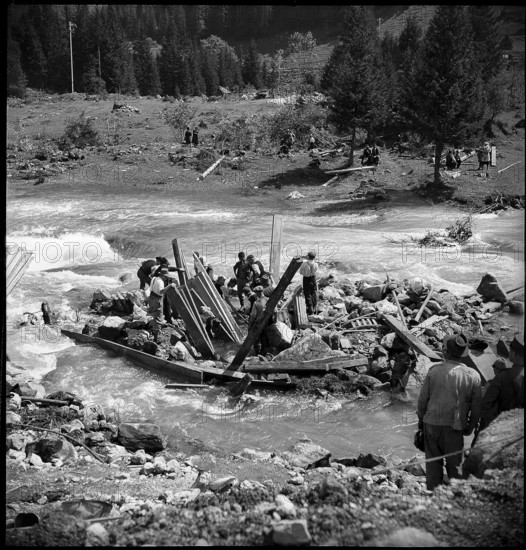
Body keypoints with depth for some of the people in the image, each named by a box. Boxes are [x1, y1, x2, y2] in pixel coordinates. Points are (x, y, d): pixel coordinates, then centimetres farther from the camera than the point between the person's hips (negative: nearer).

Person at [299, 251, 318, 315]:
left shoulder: (304, 264, -20)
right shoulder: (315, 264, -13)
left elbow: (300, 272, -10)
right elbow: (316, 271, 4)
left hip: (306, 279, -2)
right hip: (313, 279, 2)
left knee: (307, 295, 7)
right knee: (314, 294, 17)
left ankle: (310, 310, 8)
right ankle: (314, 309, 26)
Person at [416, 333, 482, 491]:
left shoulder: (434, 371, -8)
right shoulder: (473, 376, -7)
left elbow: (422, 399, -2)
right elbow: (476, 406, 0)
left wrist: (421, 419, 14)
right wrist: (470, 427, 14)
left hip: (431, 423, 0)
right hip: (455, 426, 0)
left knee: (433, 463, 12)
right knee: (454, 464, 13)